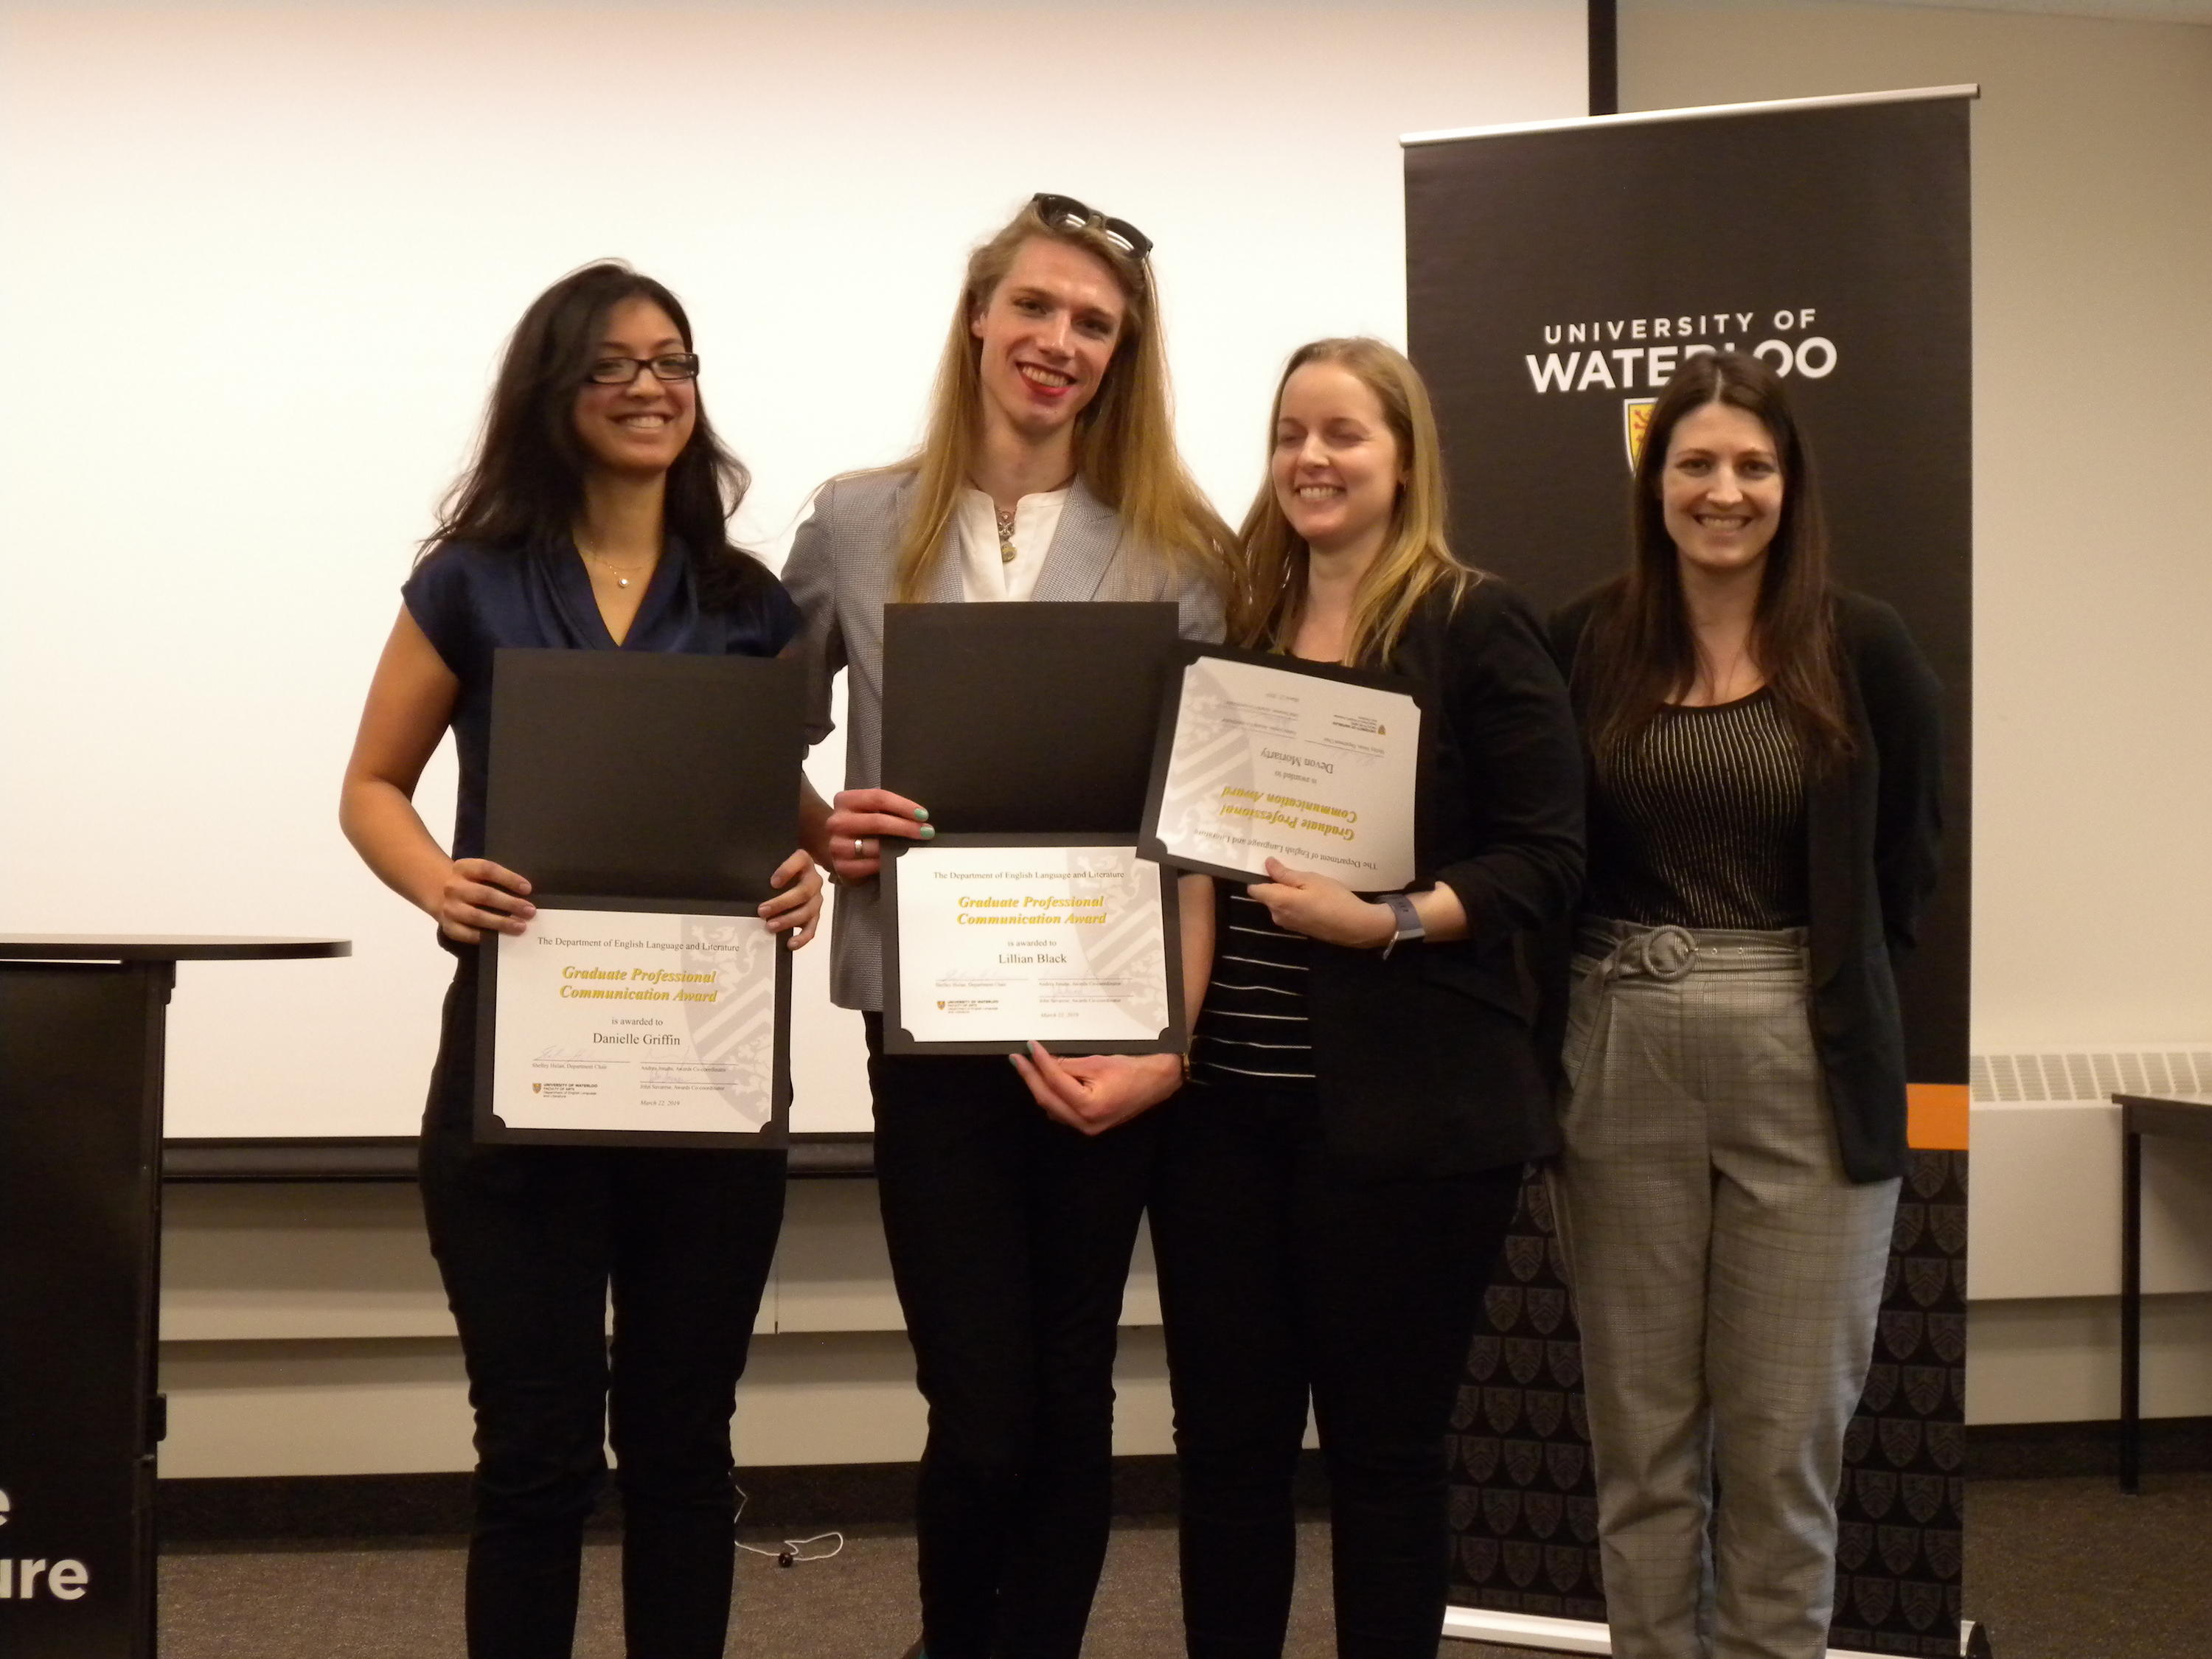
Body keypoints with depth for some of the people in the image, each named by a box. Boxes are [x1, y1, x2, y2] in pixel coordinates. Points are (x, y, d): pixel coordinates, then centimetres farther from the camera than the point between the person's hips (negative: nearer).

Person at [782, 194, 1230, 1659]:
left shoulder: (1179, 550, 3)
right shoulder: (860, 525, 6)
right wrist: (813, 830, -6)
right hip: (932, 1023, 0)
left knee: (1069, 1405, 9)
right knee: (984, 1415, -2)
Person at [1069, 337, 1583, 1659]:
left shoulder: (1477, 626, -3)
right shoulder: (1235, 626, 12)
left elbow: (1546, 861, -8)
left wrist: (1386, 923, -21)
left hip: (1406, 1107, -4)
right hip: (1227, 1098, 5)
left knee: (1386, 1445, 6)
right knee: (1225, 1438, 9)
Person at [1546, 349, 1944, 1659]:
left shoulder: (1862, 648, 0)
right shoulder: (1588, 643, 2)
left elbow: (1907, 861, 8)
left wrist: (1833, 977, 4)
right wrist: (1622, 976, 1)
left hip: (1810, 1068, -1)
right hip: (1625, 1062, 1)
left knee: (1786, 1435, 4)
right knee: (1641, 1428, 10)